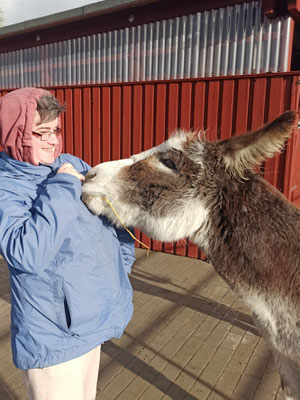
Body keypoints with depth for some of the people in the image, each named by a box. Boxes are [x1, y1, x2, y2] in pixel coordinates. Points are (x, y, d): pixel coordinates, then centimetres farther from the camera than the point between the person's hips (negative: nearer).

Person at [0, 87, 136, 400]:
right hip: (53, 338, -6)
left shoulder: (72, 166, -1)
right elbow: (26, 254, -31)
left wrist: (119, 269, 9)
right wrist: (61, 189, -27)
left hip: (92, 321, 6)